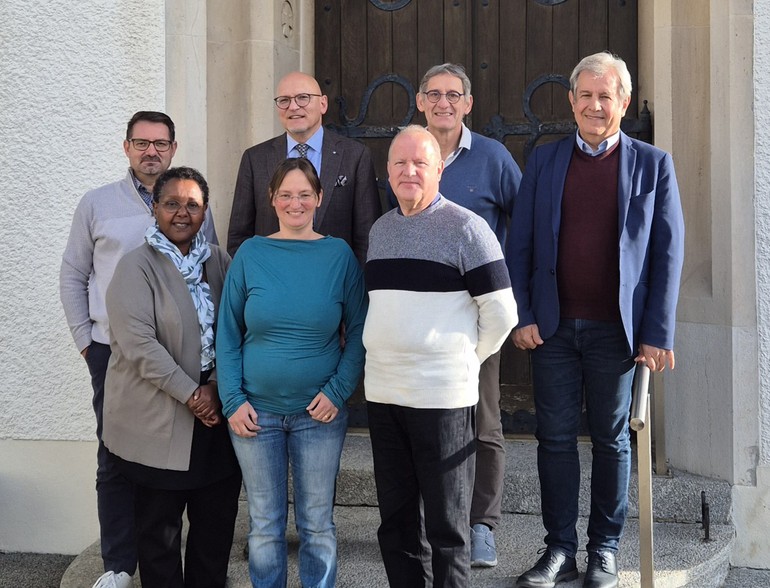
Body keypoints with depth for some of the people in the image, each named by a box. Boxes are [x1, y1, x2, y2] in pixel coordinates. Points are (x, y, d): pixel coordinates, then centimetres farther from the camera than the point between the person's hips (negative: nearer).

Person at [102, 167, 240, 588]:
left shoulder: (218, 262, 9)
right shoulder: (137, 266, -6)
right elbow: (138, 342, -15)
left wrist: (216, 387, -9)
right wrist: (190, 394, -16)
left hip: (216, 411, 5)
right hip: (160, 419, -4)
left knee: (217, 519, 11)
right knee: (160, 524, 6)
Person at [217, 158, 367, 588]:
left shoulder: (339, 255, -2)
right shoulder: (250, 254, 0)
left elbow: (358, 331, 0)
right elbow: (228, 334, 3)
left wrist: (338, 391, -11)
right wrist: (233, 401, -5)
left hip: (319, 412, -1)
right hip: (256, 411, 1)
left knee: (317, 523, 9)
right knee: (265, 523, 11)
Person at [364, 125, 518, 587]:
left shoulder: (466, 228, -6)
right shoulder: (379, 230, 13)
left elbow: (501, 313, -7)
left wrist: (465, 360, 3)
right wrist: (386, 360, 15)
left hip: (443, 397, -6)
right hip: (382, 393, 6)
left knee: (447, 526, 3)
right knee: (395, 520, 14)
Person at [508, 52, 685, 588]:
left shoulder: (653, 165, 3)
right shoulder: (544, 161, 8)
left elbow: (668, 254, 0)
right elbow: (520, 246, 6)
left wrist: (658, 334, -6)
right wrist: (523, 317, -2)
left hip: (617, 330, -1)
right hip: (553, 327, 2)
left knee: (612, 440, 9)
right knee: (556, 439, 6)